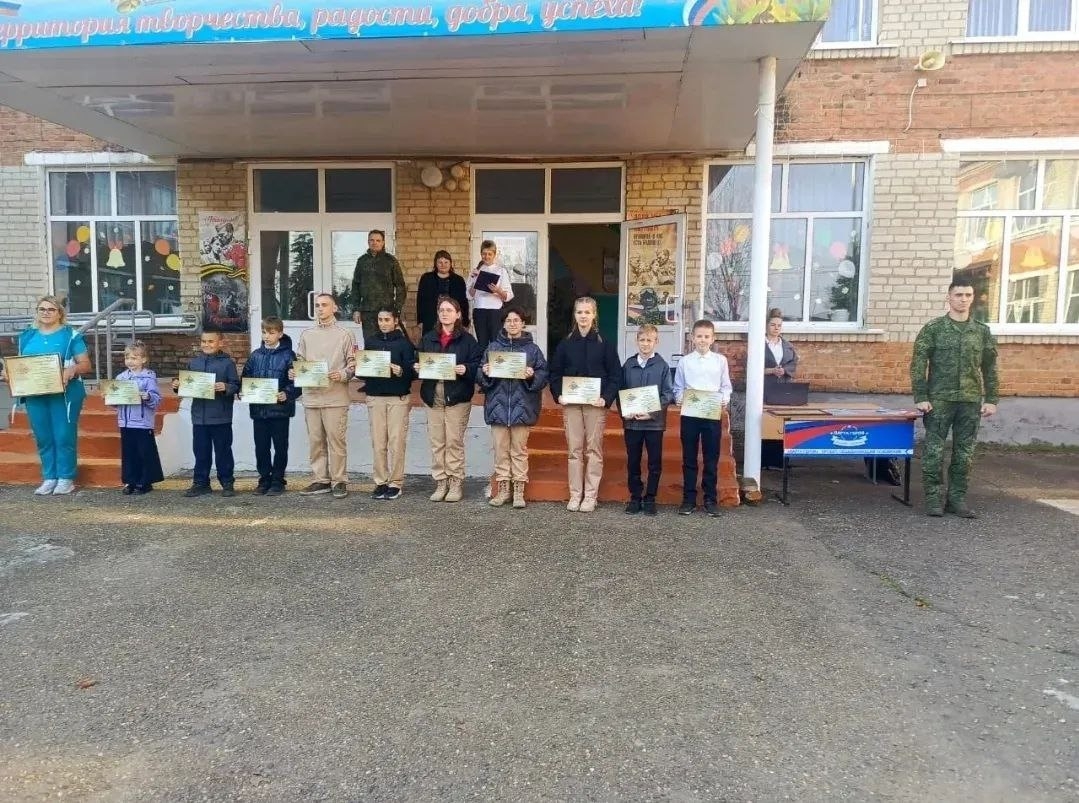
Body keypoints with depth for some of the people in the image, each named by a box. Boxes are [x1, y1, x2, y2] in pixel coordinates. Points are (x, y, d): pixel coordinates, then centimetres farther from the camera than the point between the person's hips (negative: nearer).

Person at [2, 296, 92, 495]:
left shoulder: (70, 335, 0)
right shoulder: (27, 336, 14)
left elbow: (86, 364, -4)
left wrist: (72, 370, -24)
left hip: (64, 394, -5)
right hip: (34, 395, 5)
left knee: (64, 436, -3)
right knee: (43, 438, 8)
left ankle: (66, 478, 6)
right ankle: (49, 478, 16)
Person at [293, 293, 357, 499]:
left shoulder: (344, 335, 2)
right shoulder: (306, 335, 13)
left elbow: (353, 364, 0)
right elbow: (299, 360, 16)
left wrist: (342, 375, -17)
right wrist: (293, 372, -4)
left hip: (335, 397, -4)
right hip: (311, 395, 4)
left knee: (336, 439, -3)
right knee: (315, 440, 8)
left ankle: (339, 481, 6)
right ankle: (321, 480, 17)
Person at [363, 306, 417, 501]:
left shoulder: (404, 343, 2)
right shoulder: (371, 343, 13)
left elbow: (413, 372, -3)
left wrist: (401, 371, -21)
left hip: (398, 398, -3)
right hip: (375, 397, 3)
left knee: (396, 442, -3)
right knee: (378, 442, 2)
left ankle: (396, 483, 4)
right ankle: (381, 482, 9)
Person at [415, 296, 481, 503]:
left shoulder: (467, 339, 1)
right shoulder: (428, 339, 14)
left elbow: (478, 365, -4)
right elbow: (418, 361, 16)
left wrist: (465, 369, -22)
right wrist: (417, 368, -6)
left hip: (457, 397, -4)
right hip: (433, 397, 4)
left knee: (454, 441, -2)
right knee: (436, 442, 5)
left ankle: (456, 483, 8)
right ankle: (440, 482, 13)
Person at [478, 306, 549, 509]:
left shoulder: (532, 349, 4)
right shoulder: (493, 347, 9)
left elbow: (544, 376, 1)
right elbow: (481, 378, 9)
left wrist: (532, 376, -18)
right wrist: (485, 373, -12)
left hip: (522, 406, -2)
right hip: (498, 406, 2)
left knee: (519, 450, 4)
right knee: (501, 450, 6)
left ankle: (519, 491, 12)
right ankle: (503, 490, 15)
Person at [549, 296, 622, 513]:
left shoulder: (605, 344, 0)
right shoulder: (565, 343, 6)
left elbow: (615, 375, -2)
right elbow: (555, 373, 8)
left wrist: (606, 398, -13)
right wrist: (558, 395, -6)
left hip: (595, 404, -2)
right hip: (570, 404, 2)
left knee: (594, 450, 3)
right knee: (574, 450, 5)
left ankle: (591, 496, 10)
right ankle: (575, 495, 13)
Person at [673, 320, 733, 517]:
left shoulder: (720, 361, 5)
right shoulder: (685, 361, 3)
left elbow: (726, 386, 8)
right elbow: (678, 387, 7)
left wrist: (724, 399, -10)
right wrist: (679, 399, -12)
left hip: (713, 414, 0)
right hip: (689, 414, 0)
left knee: (711, 459, 6)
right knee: (689, 459, 6)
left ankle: (710, 500, 16)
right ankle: (689, 499, 15)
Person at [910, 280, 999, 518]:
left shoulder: (982, 331, 10)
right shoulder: (933, 328, 0)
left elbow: (990, 368, 13)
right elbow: (918, 364, -3)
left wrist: (991, 399, 7)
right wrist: (921, 397, -9)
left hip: (971, 402, 3)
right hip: (939, 400, -3)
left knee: (964, 453, 6)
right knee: (934, 451, -2)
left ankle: (957, 499, 16)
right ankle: (933, 498, 7)